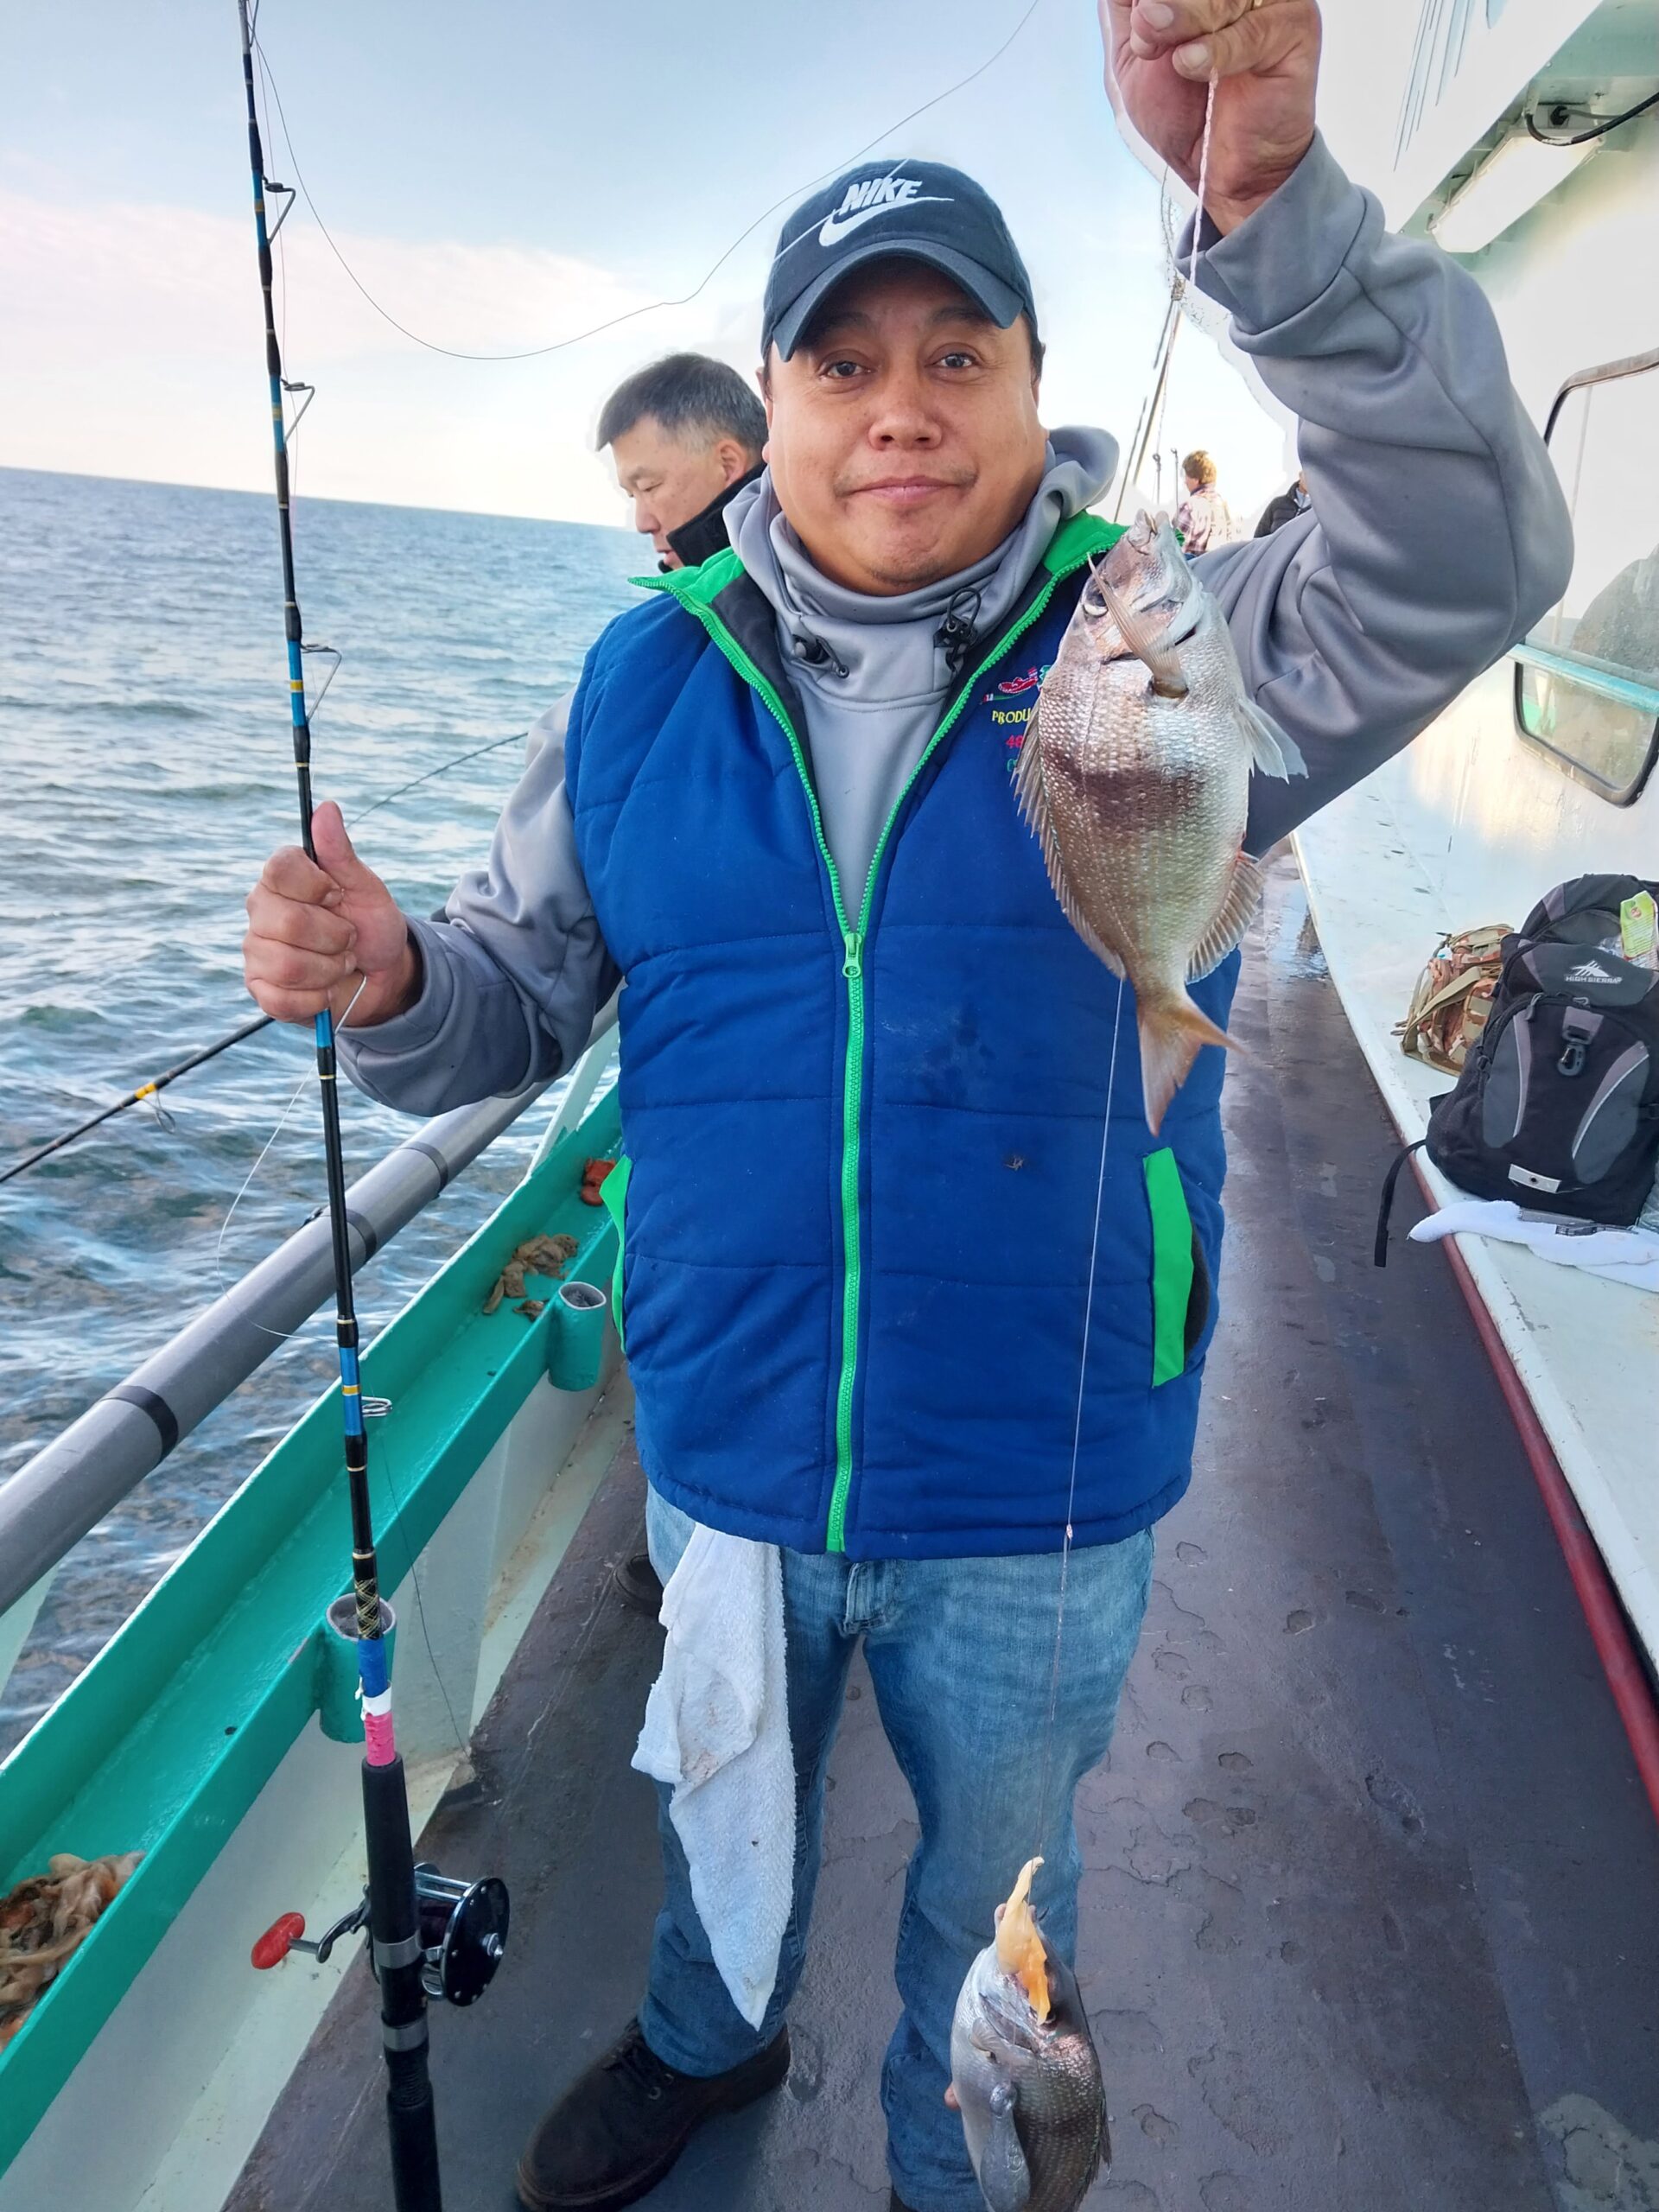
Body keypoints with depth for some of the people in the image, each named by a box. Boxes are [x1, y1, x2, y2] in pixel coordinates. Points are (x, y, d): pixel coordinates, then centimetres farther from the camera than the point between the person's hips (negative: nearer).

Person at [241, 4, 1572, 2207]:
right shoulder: (648, 680, -3)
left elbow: (1472, 552, -26)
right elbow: (521, 995, 1)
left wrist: (1273, 205, -38)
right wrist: (392, 987, -21)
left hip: (1045, 1504, -2)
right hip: (723, 1463, 3)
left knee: (996, 1870, 25)